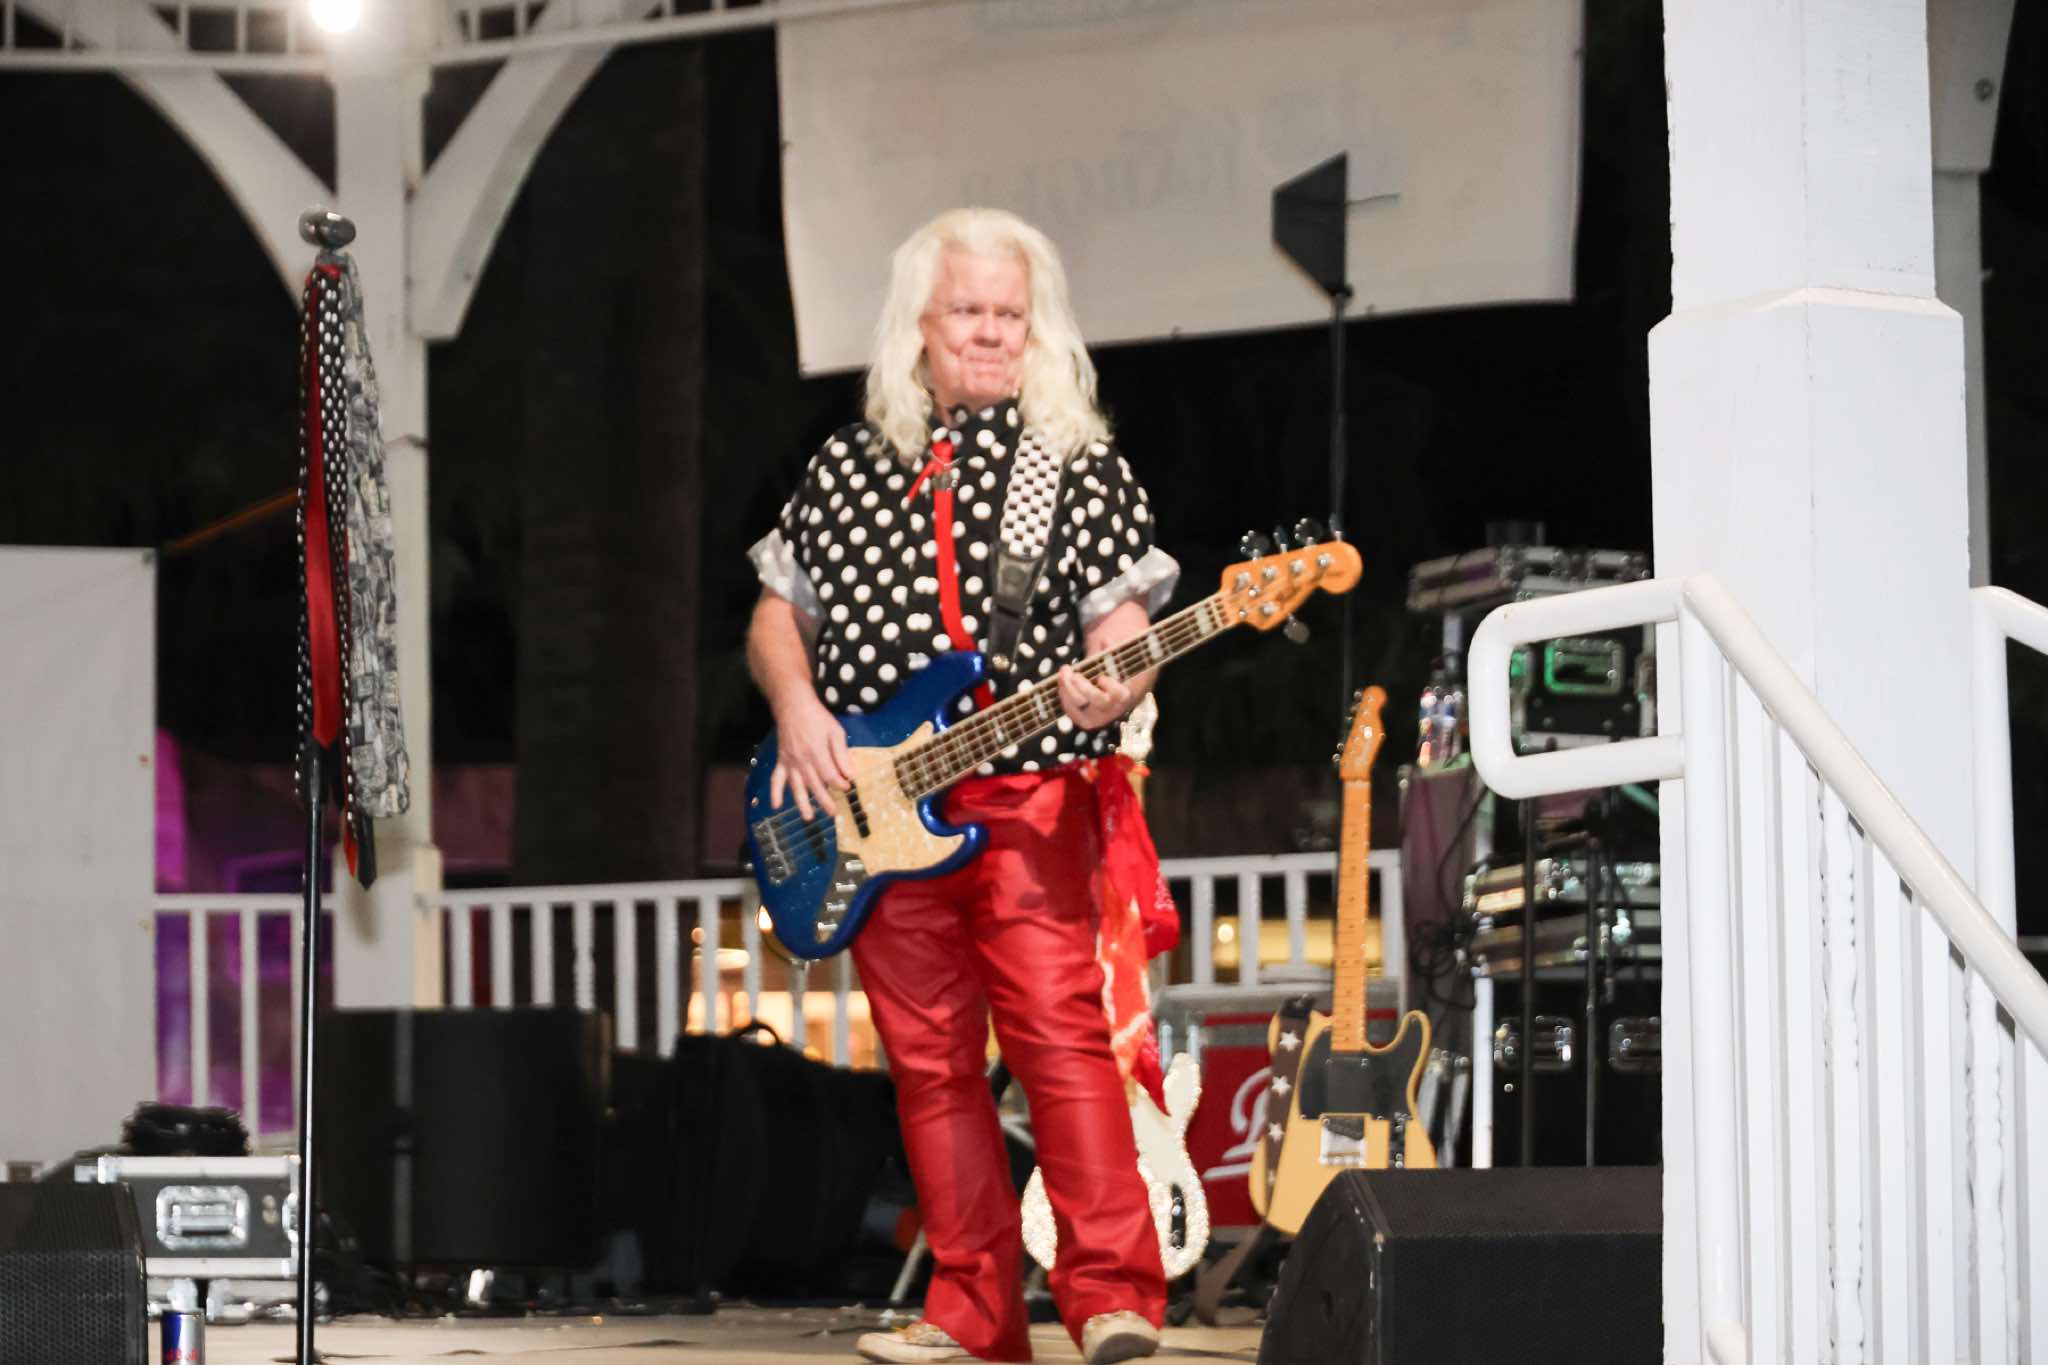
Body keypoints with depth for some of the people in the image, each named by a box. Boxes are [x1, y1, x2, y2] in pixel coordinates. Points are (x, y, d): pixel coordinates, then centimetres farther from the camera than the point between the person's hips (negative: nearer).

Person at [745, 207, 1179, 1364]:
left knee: (1058, 1029, -16)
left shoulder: (1077, 460, 4)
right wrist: (795, 705, 0)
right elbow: (779, 612, 19)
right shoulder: (851, 463, 14)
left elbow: (1122, 618, 0)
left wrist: (1111, 682, -22)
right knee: (930, 1061, 4)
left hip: (1029, 796, -4)